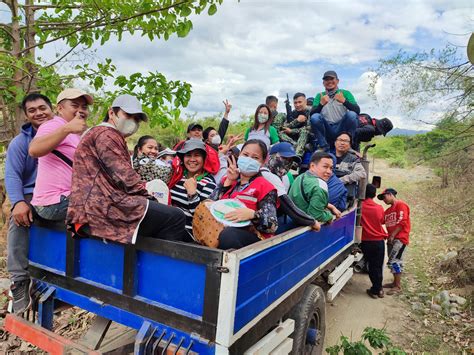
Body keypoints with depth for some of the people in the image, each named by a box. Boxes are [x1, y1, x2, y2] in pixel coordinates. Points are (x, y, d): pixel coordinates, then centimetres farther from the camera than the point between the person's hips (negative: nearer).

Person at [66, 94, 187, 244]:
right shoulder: (105, 134, -5)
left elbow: (121, 176, 19)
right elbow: (125, 178, -16)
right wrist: (146, 196, -2)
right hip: (103, 208, -11)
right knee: (176, 218, -15)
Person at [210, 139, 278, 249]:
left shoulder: (265, 187, 3)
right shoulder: (228, 179, 19)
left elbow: (272, 225, -6)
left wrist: (253, 215, -24)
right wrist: (228, 181, 3)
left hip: (252, 235, -4)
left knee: (228, 234, -36)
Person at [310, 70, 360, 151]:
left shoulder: (345, 93, 9)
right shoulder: (319, 96, 11)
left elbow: (357, 111, -4)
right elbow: (311, 114, -2)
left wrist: (344, 101, -20)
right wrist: (321, 104, -20)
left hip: (342, 128, 0)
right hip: (326, 131, 0)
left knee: (352, 114, -27)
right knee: (315, 117, -26)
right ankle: (323, 146, -13)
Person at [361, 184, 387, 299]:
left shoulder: (360, 206, -9)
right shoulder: (379, 208, -5)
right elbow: (382, 221, 11)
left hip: (366, 241, -1)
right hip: (378, 241, 1)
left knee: (371, 265, 12)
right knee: (378, 266, 12)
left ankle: (376, 289, 17)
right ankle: (377, 289, 18)